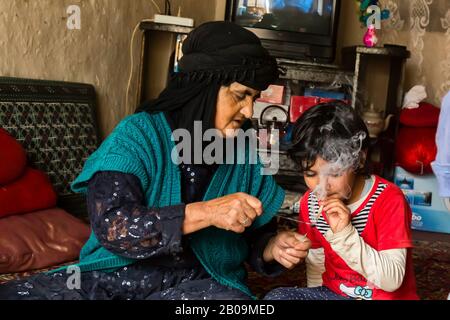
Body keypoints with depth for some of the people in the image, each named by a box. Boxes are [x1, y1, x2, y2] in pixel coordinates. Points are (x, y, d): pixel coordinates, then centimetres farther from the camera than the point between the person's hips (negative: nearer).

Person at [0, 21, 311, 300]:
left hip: (203, 284, 3)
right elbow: (110, 226, -20)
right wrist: (205, 213, -27)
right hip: (117, 276, -2)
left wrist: (273, 247, -11)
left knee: (233, 299, -34)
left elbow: (255, 238, 13)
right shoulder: (139, 134, -7)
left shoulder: (246, 157, 4)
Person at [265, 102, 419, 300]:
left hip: (386, 296, -5)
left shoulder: (389, 200, -19)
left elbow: (392, 280, -23)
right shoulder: (310, 202, -4)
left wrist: (345, 233, -30)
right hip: (333, 293, 6)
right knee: (276, 297, -19)